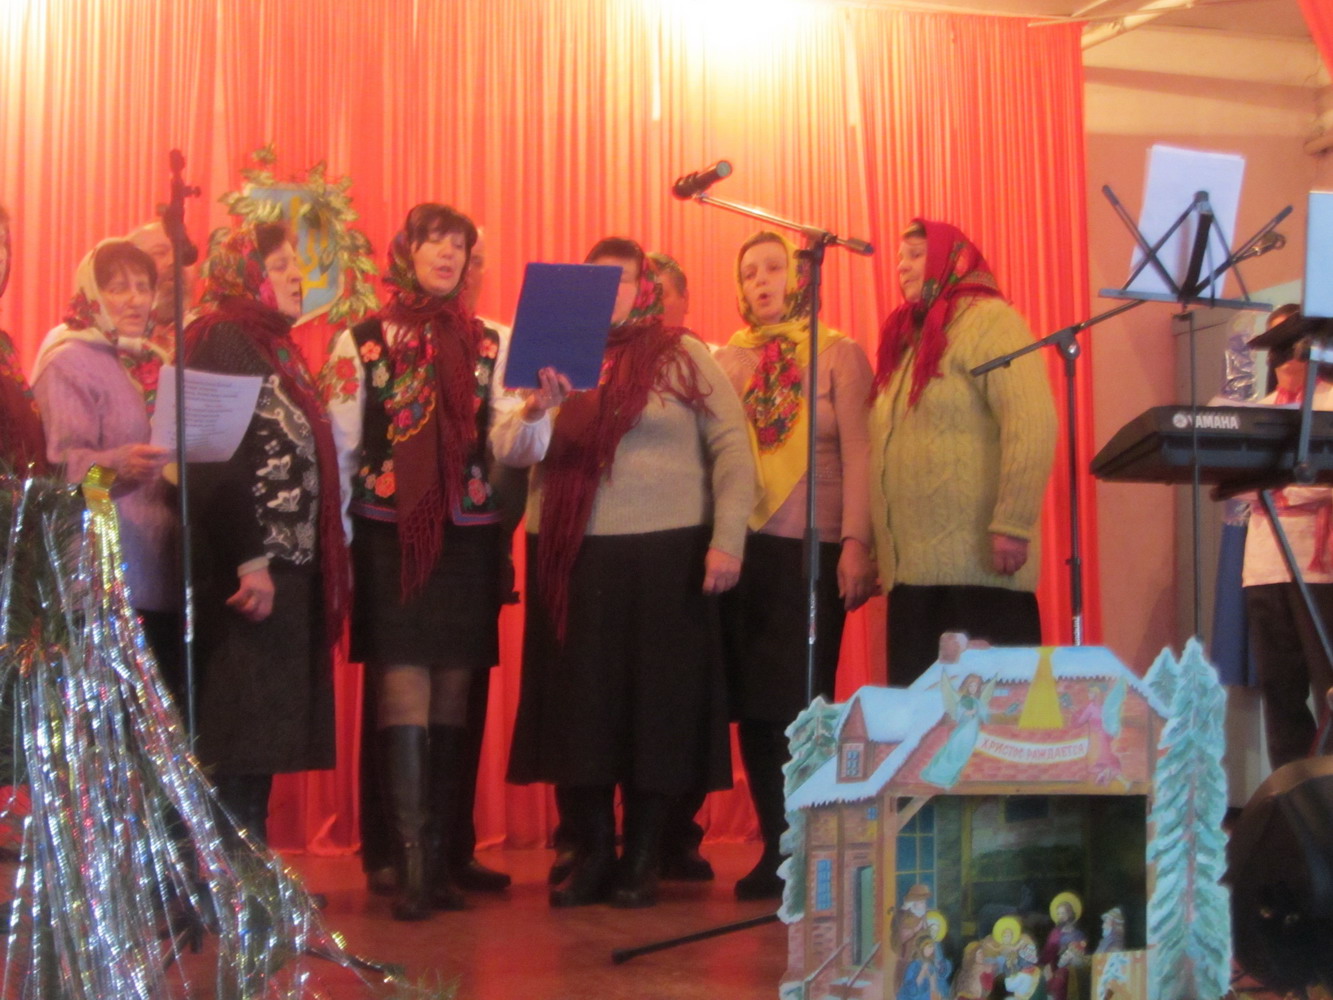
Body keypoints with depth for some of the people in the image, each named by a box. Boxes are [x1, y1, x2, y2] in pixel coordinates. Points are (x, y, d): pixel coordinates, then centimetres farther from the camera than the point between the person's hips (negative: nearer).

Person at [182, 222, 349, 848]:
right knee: (241, 726, -6)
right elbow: (218, 459, -18)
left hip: (284, 561, 9)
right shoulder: (223, 339, -8)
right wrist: (250, 560, -23)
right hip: (249, 567, -9)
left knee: (261, 733, 10)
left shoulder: (272, 344, 20)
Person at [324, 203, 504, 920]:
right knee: (403, 693, -8)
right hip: (389, 538, -2)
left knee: (453, 698, 5)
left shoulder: (491, 342, 10)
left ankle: (440, 856, 13)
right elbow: (338, 449, 2)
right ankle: (411, 865, -5)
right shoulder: (361, 342, 5)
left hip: (469, 538, 2)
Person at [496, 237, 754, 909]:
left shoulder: (685, 358, 6)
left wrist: (726, 538, -10)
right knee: (577, 709, 4)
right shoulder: (555, 359, 13)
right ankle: (591, 857, 17)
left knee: (655, 707, 2)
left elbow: (731, 448, 0)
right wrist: (539, 410, -16)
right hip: (570, 560, 3)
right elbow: (507, 451, 4)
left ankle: (641, 860, 16)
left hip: (661, 559, -2)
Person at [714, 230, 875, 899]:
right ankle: (776, 848, 14)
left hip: (812, 550, -3)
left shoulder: (839, 355, 5)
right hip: (742, 549, 3)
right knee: (753, 704, 4)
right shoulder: (728, 361, 12)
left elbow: (858, 454, -3)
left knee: (801, 702, -5)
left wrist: (857, 542, -12)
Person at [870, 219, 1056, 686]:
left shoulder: (988, 320, -2)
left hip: (978, 565, -8)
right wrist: (877, 549, 14)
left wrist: (1013, 525, -22)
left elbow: (1032, 423, -15)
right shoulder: (908, 337, 23)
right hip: (912, 567, 8)